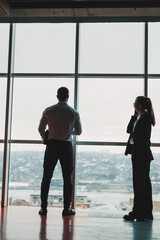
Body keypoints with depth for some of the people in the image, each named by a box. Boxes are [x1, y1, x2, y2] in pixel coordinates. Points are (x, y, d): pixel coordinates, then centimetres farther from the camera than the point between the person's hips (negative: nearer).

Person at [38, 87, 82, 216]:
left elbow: (41, 129, 5)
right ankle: (67, 208, 9)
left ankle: (43, 208, 9)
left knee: (47, 177, 7)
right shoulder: (74, 113, 0)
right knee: (67, 178, 6)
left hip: (52, 145, 1)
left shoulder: (48, 111, 0)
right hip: (67, 146, 0)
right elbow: (79, 132, 9)